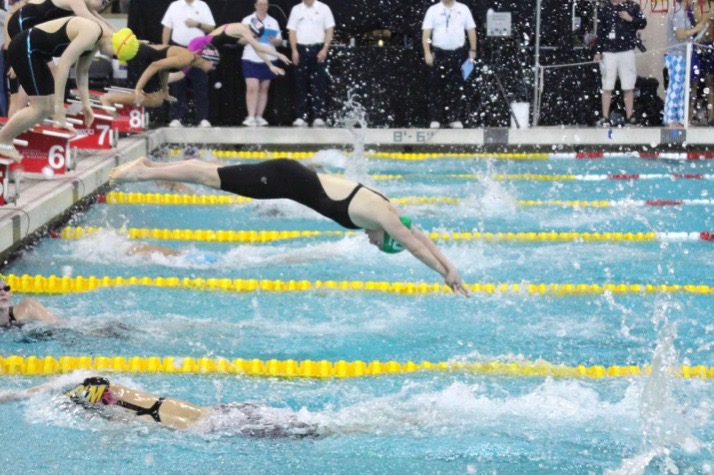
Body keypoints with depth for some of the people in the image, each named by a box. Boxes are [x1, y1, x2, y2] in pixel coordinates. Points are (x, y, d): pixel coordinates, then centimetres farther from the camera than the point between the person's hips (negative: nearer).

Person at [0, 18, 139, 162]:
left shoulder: (96, 40, 8)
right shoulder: (91, 33, -23)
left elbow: (82, 71, 21)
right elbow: (63, 64, -27)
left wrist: (86, 103, 15)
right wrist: (59, 104, -26)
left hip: (33, 52, 10)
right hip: (24, 48, -10)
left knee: (48, 107, 10)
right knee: (41, 107, -11)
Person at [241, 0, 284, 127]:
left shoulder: (273, 22, 13)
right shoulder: (247, 20, 6)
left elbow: (280, 41, 11)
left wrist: (275, 41, -11)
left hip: (268, 59, 3)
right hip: (251, 59, -3)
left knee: (264, 89, 4)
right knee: (252, 88, -13)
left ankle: (259, 116, 8)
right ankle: (251, 117, -14)